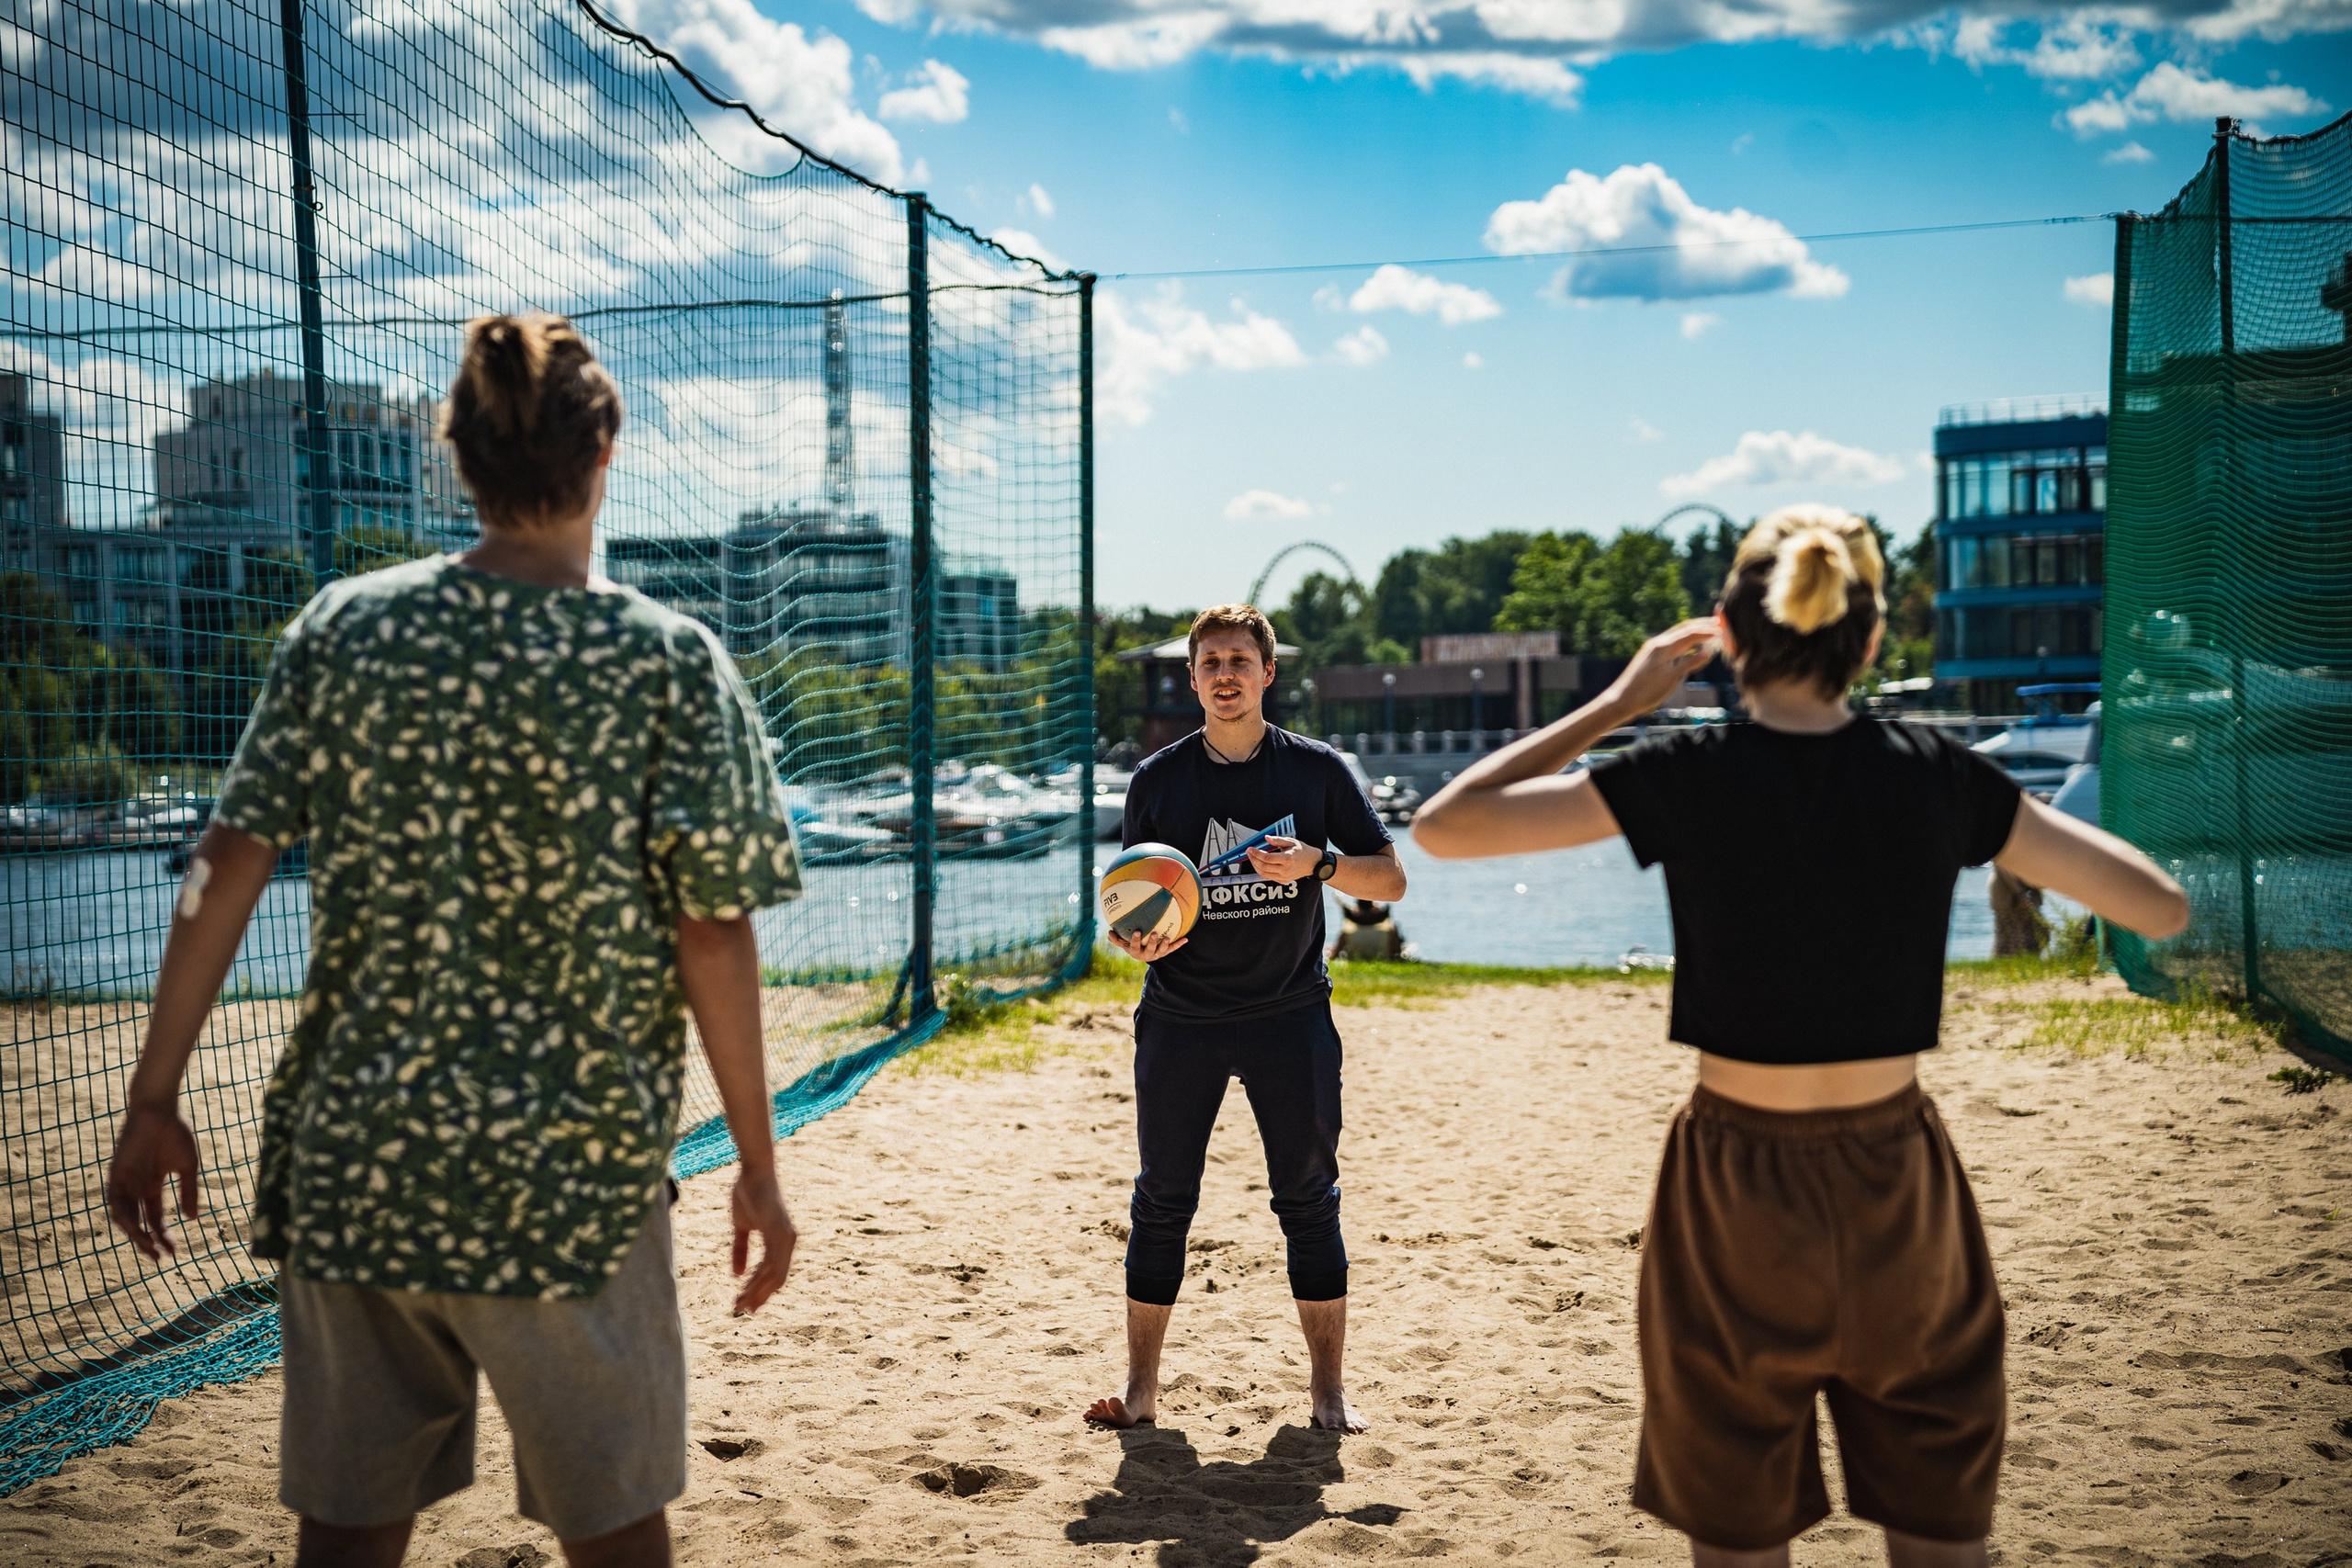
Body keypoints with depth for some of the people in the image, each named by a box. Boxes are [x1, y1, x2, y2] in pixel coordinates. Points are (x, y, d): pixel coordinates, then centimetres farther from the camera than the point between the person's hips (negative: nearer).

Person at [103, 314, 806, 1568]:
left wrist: (154, 1100, 6)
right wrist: (758, 1168, -1)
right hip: (567, 1178, -3)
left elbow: (228, 863, -1)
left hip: (346, 1166, 4)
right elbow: (712, 938, -10)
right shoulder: (672, 663, -8)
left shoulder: (343, 628, 1)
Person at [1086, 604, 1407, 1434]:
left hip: (1290, 1016, 0)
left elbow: (1390, 878, 3)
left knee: (1309, 1200, 4)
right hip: (1180, 1018, 1)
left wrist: (1318, 862, -16)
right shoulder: (1158, 779, 3)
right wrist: (1134, 939, -14)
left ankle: (1329, 1385, 17)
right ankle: (1140, 1384, 17)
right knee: (1161, 1202, 4)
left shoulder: (1316, 769, 1)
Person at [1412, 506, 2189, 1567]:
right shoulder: (1938, 776, -6)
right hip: (1897, 1185, 2)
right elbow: (2161, 908, 2)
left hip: (1742, 1188, -2)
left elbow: (1444, 826, -7)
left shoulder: (1684, 776, -12)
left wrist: (1615, 705, 0)